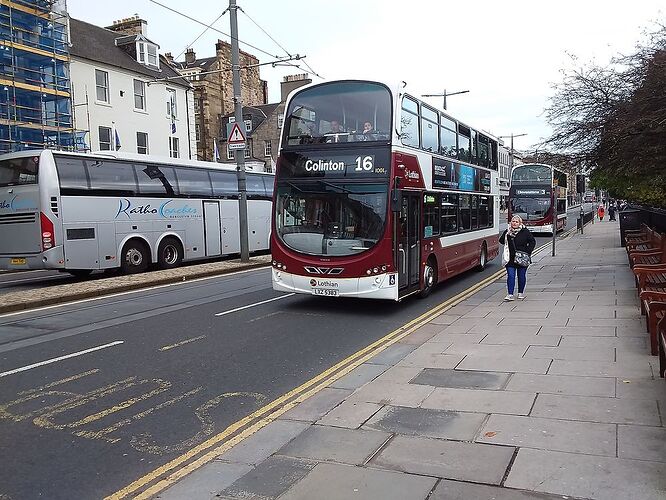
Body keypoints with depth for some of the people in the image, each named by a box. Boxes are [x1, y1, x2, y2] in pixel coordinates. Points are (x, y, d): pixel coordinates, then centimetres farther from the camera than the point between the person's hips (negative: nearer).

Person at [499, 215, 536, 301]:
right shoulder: (507, 232, 3)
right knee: (510, 276, -4)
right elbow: (501, 241, 8)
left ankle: (521, 293, 26)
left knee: (521, 276, 10)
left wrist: (528, 252, -8)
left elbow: (532, 242, 2)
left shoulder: (525, 232, -4)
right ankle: (510, 294, -4)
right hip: (510, 258, 1)